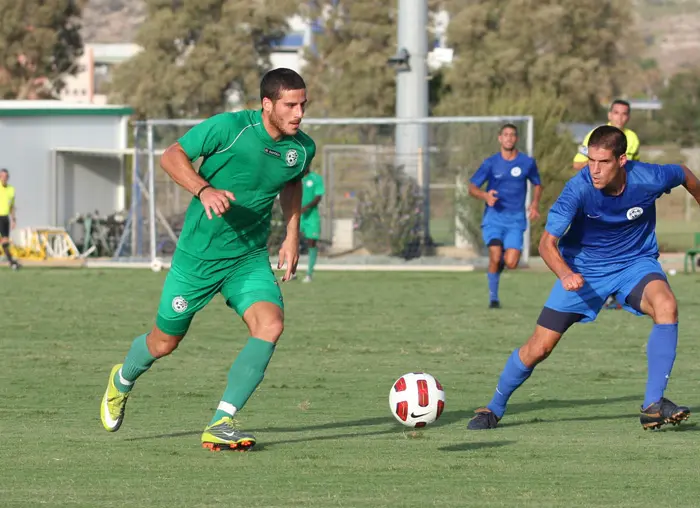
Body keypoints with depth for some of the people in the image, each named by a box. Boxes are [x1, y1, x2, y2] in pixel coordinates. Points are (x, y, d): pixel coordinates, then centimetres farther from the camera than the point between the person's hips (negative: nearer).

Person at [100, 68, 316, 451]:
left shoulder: (303, 149, -3)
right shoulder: (230, 128, -21)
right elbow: (172, 156, -17)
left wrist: (292, 236, 13)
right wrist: (204, 189, -33)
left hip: (250, 258, 4)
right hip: (198, 255, -4)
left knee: (270, 325, -23)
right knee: (165, 341, 11)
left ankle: (221, 422, -18)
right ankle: (122, 382, 47)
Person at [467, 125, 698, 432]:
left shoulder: (648, 179, -23)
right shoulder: (579, 189, -28)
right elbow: (547, 243, -30)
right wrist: (565, 274, -49)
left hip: (635, 262, 1)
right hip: (582, 267, -1)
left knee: (666, 305, -32)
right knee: (538, 348, -2)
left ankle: (653, 405, -26)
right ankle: (494, 408, 25)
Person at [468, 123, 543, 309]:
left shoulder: (527, 162, 4)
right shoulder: (491, 163, 1)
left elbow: (537, 185, 20)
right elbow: (472, 187, 3)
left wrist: (535, 203, 2)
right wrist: (485, 196, -18)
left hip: (515, 219, 1)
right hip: (493, 217, -1)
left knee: (511, 263, -12)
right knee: (495, 257, -19)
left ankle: (502, 260, 26)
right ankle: (493, 297, -2)